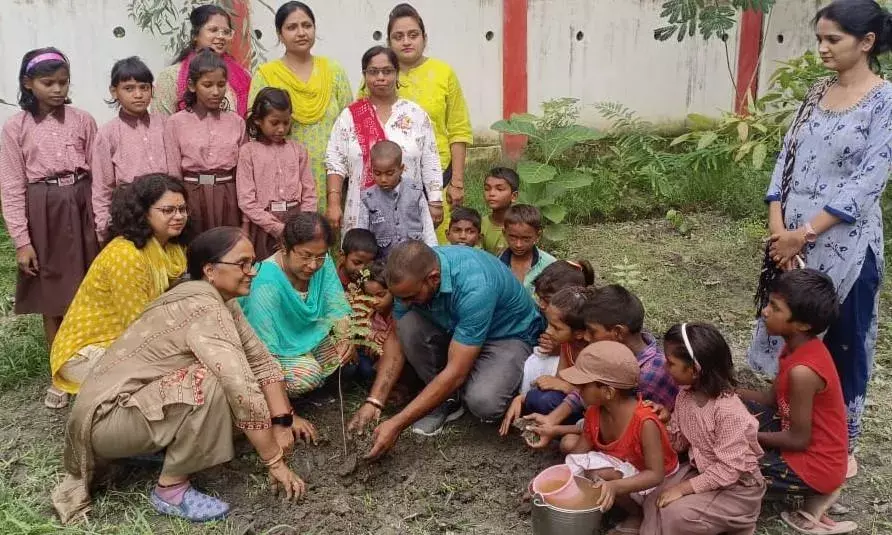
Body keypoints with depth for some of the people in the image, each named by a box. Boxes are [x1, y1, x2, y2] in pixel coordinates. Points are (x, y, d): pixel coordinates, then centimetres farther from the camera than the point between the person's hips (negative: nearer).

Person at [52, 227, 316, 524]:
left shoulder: (220, 300, 2)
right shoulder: (203, 307, -26)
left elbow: (260, 359, 1)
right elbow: (243, 390, -32)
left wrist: (284, 420, -9)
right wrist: (275, 462, -26)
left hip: (136, 398, 9)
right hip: (107, 415, -9)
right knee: (210, 384, -29)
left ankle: (153, 444, 11)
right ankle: (171, 488, -12)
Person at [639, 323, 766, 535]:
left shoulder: (729, 411, -30)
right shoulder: (685, 395, -6)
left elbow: (729, 469, -27)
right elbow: (680, 443, 6)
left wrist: (684, 488, -25)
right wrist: (665, 422, -14)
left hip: (736, 485, -7)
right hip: (700, 471, 7)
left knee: (675, 514, -22)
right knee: (654, 502, -9)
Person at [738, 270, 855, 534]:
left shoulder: (802, 371, -31)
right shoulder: (800, 345, -4)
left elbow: (799, 440, -22)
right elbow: (773, 399, 6)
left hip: (815, 463, -9)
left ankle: (816, 493, 6)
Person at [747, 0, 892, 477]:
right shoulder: (817, 92, 8)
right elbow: (787, 159, 5)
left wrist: (805, 233, -16)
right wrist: (778, 228, -6)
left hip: (844, 243, -5)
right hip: (791, 237, 5)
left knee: (843, 343, 7)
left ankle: (842, 442, 25)